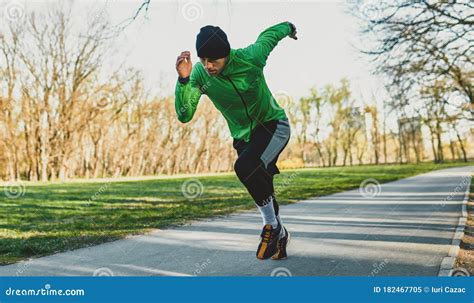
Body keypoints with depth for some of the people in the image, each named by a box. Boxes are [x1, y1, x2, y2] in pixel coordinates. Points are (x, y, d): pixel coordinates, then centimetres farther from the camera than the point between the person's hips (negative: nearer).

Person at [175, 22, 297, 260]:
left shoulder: (250, 58, -24)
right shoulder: (199, 74, -16)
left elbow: (270, 34, -2)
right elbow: (184, 115, -21)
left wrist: (289, 27, 19)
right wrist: (183, 80, -35)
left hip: (273, 125, -4)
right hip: (243, 137, 5)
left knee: (245, 167, -30)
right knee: (262, 189, 10)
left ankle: (271, 226, -12)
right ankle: (279, 235, 35)